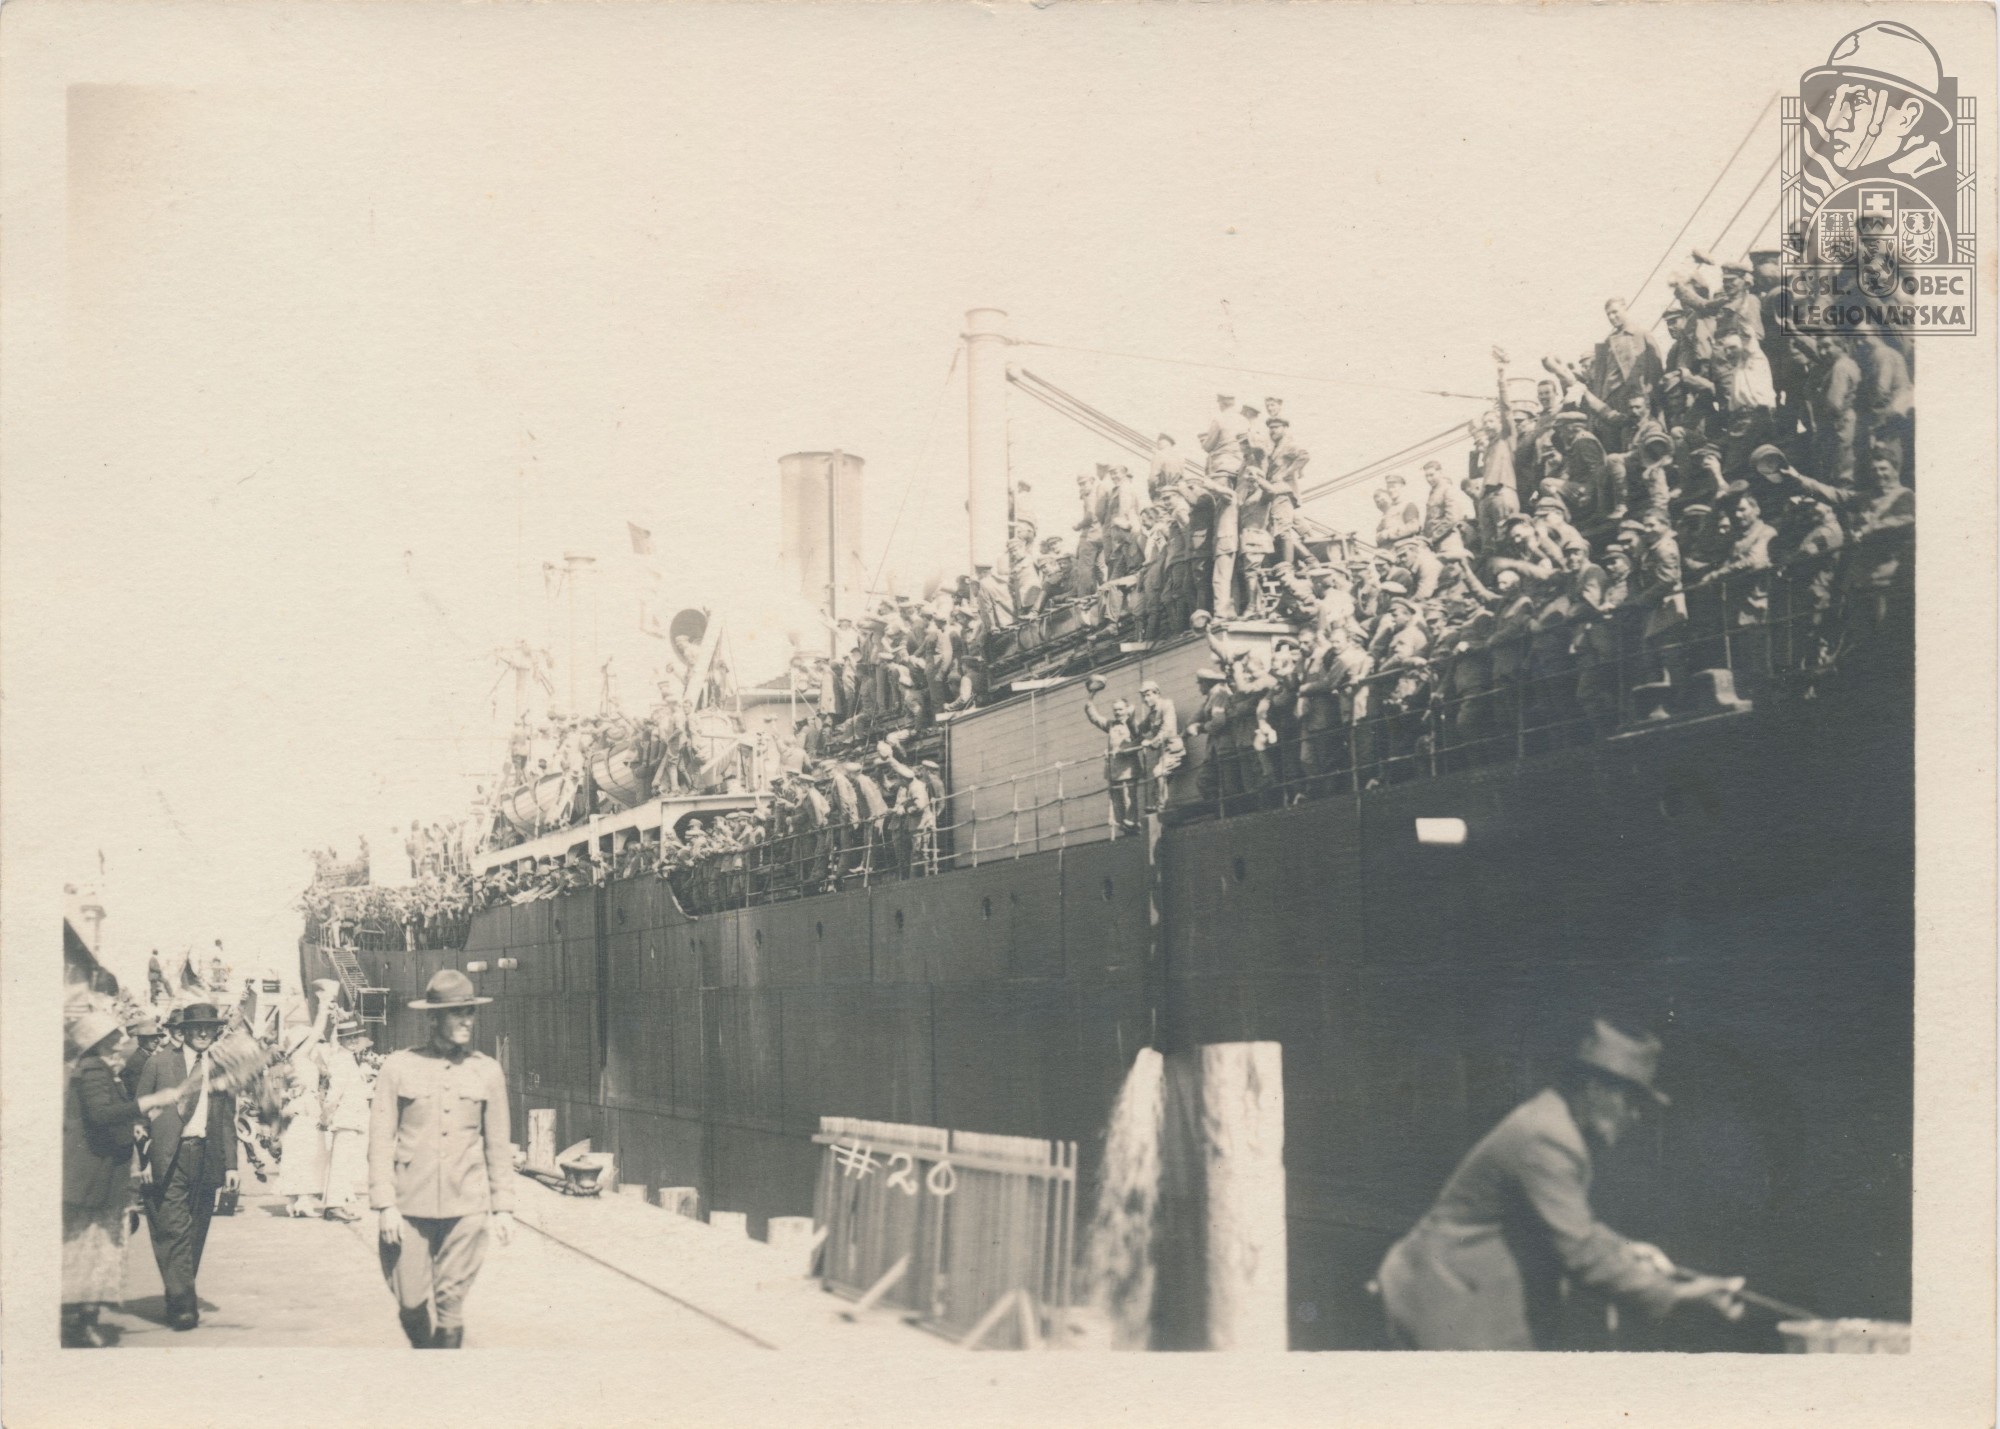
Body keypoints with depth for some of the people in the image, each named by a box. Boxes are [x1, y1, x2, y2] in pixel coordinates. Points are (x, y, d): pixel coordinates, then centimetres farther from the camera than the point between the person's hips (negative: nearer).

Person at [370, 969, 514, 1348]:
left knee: (451, 1304, 0)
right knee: (412, 1305, 3)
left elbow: (498, 1145, 11)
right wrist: (385, 1205, -6)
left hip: (466, 1208, 1)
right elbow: (380, 1139, 0)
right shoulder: (399, 1067, 0)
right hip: (408, 1206, -1)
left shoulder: (487, 1071, 6)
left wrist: (503, 1207, 8)